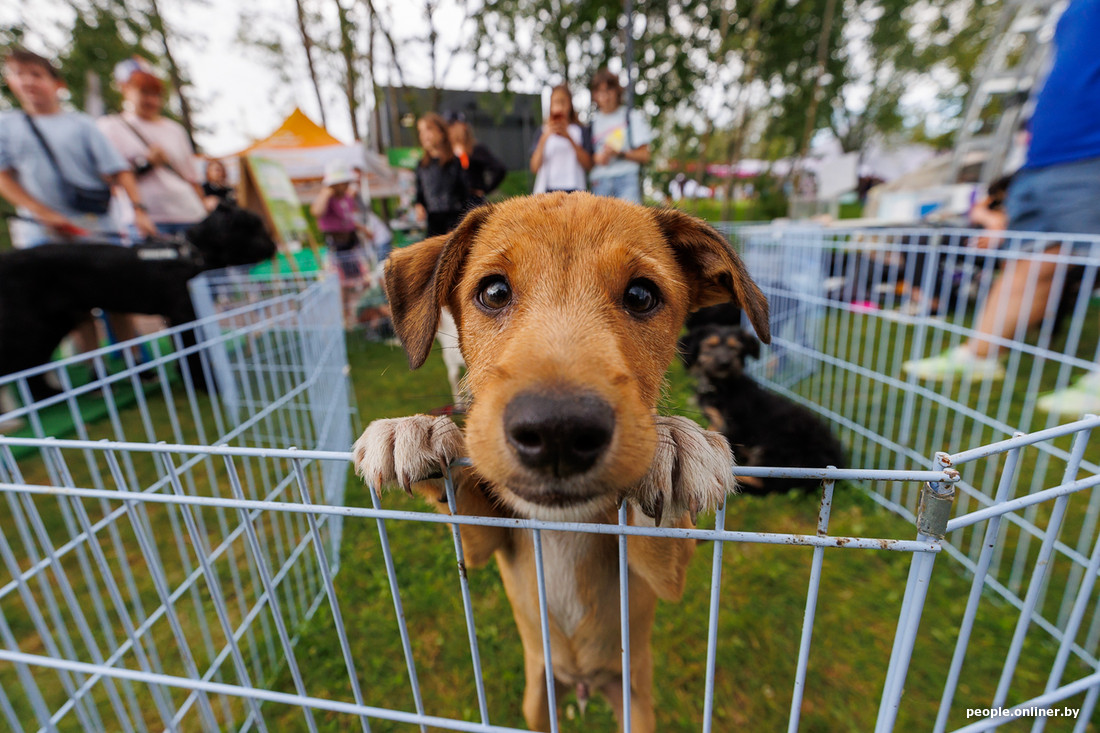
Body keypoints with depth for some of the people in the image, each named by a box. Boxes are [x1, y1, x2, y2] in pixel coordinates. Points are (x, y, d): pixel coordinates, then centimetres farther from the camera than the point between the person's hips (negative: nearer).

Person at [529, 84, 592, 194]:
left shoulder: (579, 131, 10)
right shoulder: (543, 131, 12)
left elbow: (588, 166, -1)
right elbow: (534, 167, 1)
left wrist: (569, 138, -5)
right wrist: (545, 137, -7)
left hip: (573, 189, 0)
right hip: (547, 188, 0)